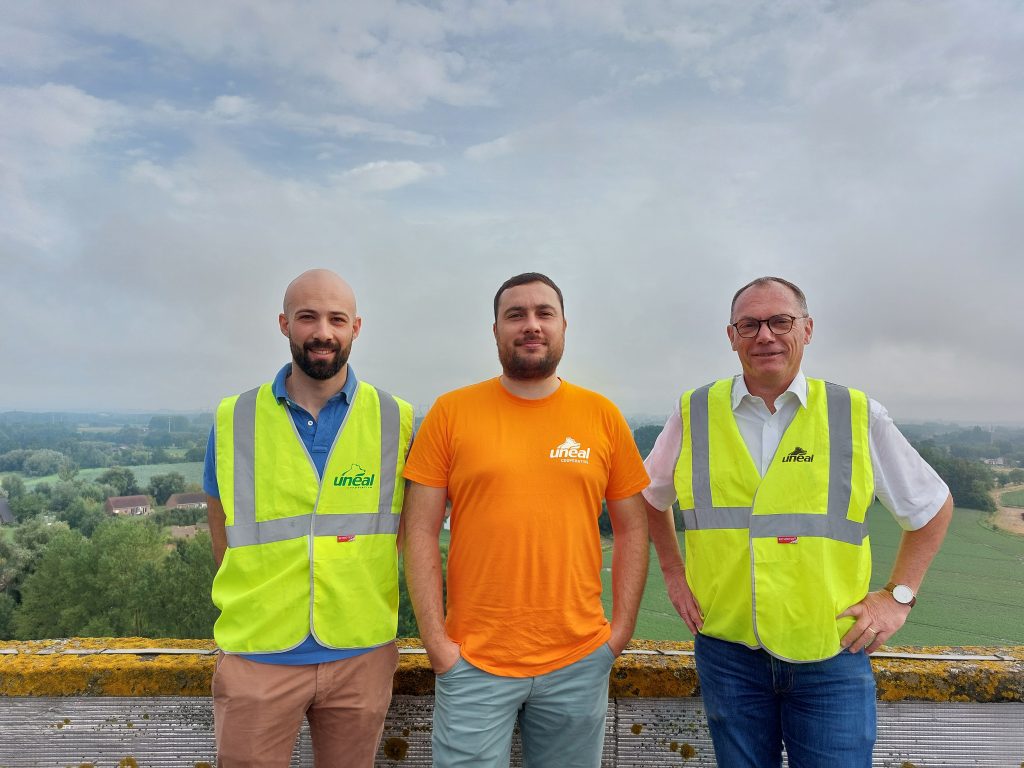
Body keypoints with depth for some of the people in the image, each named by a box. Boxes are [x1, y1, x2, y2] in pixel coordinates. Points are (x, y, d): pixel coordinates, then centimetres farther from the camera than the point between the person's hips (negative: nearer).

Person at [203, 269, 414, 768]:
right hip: (256, 656, 0)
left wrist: (355, 597, -1)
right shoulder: (234, 421, -2)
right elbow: (224, 539, 7)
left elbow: (404, 529, 6)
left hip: (362, 656, 1)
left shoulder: (396, 422, -4)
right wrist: (260, 610, 3)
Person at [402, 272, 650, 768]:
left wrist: (621, 630, 2)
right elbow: (420, 532, -2)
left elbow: (632, 529, 7)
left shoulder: (602, 415, 2)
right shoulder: (451, 412, -3)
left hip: (579, 664, 2)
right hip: (473, 664, -1)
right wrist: (436, 642, -6)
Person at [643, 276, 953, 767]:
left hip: (832, 656, -1)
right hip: (727, 649, 1)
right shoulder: (693, 415, -1)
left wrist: (898, 596, 4)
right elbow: (650, 498, 15)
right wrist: (674, 573, 10)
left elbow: (932, 506, 10)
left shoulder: (858, 416, -3)